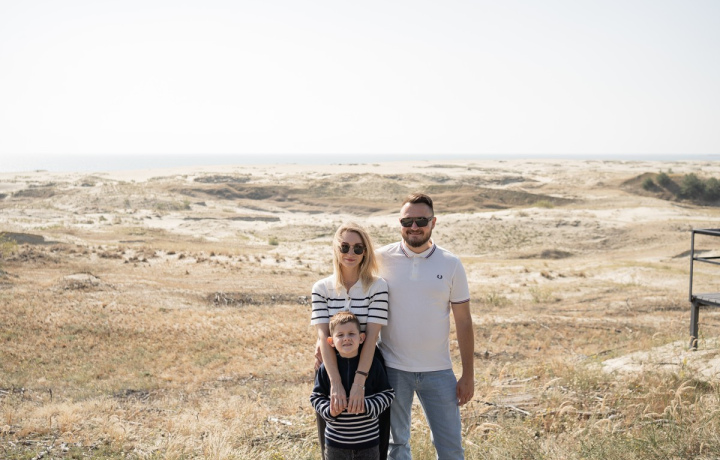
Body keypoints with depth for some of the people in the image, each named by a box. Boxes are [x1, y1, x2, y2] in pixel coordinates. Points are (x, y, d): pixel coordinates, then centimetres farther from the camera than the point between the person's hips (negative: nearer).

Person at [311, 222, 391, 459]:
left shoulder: (378, 286, -7)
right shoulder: (321, 288, -3)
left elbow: (372, 336, -15)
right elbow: (323, 337, -12)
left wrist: (359, 382, -26)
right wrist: (335, 384, -23)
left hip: (369, 368, -1)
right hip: (332, 367, 2)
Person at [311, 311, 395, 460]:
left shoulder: (373, 364, -7)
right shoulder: (326, 367, -5)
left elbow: (387, 394, -2)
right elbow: (316, 396, 4)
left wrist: (368, 407, -17)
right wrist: (329, 411, -14)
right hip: (336, 441, 1)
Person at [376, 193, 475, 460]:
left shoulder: (451, 264, -2)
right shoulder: (381, 258, -4)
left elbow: (463, 322, 2)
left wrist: (468, 375, 1)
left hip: (438, 370, 1)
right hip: (393, 368, 0)